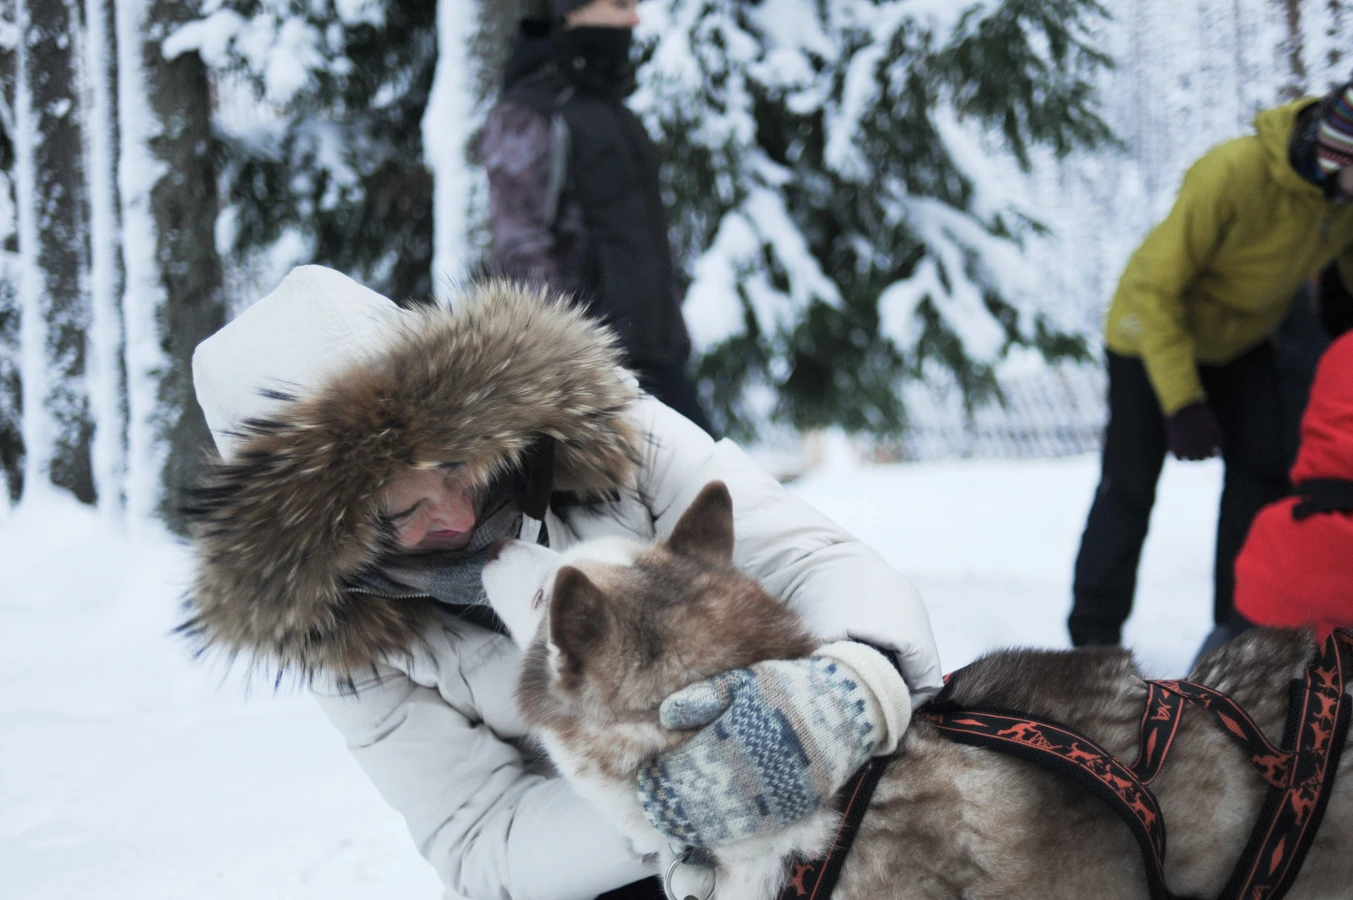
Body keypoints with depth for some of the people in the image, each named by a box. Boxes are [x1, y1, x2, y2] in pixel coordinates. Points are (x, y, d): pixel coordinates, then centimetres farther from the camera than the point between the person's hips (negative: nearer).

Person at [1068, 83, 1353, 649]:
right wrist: (1183, 404, -33)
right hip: (1154, 332, -5)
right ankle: (1094, 634, 6)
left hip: (1241, 341, 5)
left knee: (1263, 474, -5)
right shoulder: (1231, 176, -37)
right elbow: (1157, 288, -30)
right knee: (1129, 486, -4)